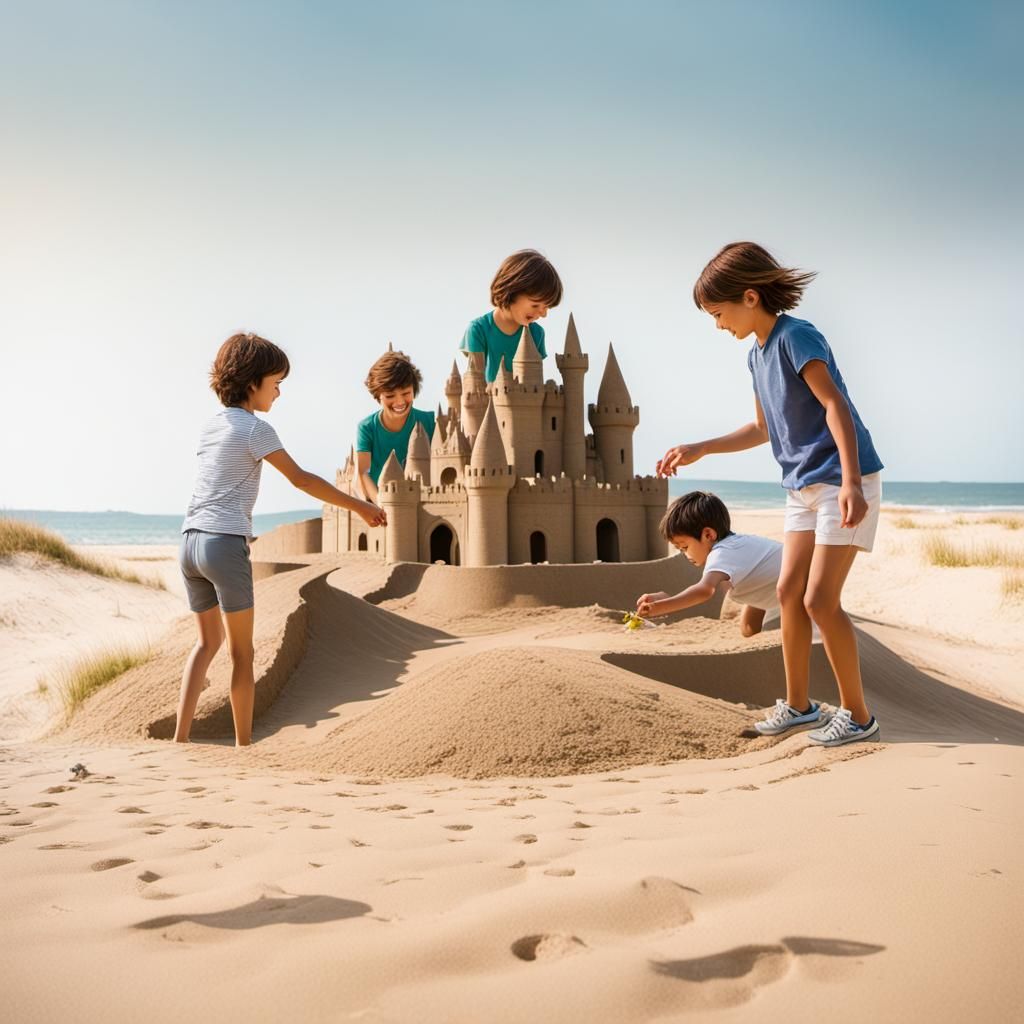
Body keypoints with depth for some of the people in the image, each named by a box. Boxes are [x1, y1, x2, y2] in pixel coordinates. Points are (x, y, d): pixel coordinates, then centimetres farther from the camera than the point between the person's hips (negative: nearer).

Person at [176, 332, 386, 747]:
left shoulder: (211, 426, 16)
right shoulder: (256, 429, -6)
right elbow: (301, 479, -8)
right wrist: (358, 506, -2)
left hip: (190, 541, 7)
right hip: (225, 543, -7)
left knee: (207, 642, 16)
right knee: (241, 650, 3)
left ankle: (180, 736, 7)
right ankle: (244, 743, 10)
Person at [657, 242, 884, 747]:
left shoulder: (796, 337, -15)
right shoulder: (757, 354, 12)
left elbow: (835, 404, -23)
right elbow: (763, 427, 23)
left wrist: (850, 482, -33)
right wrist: (699, 449, 18)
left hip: (842, 482, -9)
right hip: (803, 485, 9)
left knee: (820, 598, -10)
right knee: (788, 591, 9)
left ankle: (858, 715, 2)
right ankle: (797, 704, 21)